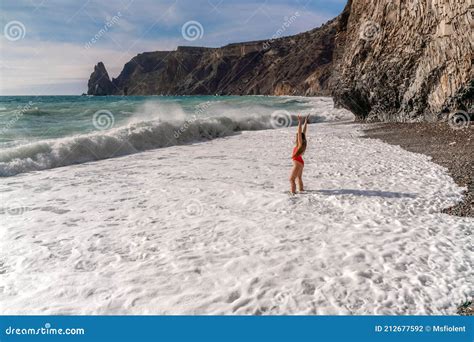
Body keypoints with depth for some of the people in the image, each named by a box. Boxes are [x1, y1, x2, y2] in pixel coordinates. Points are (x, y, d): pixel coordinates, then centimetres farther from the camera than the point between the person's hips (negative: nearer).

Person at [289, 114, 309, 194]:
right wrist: (305, 122, 9)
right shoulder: (302, 143, 2)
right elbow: (303, 131, 7)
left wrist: (300, 122, -28)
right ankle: (301, 189, 35)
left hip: (297, 163, -10)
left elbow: (300, 133, -26)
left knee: (291, 179, -12)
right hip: (300, 163, 10)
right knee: (299, 178, 23)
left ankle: (293, 192, -16)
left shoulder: (300, 143, -18)